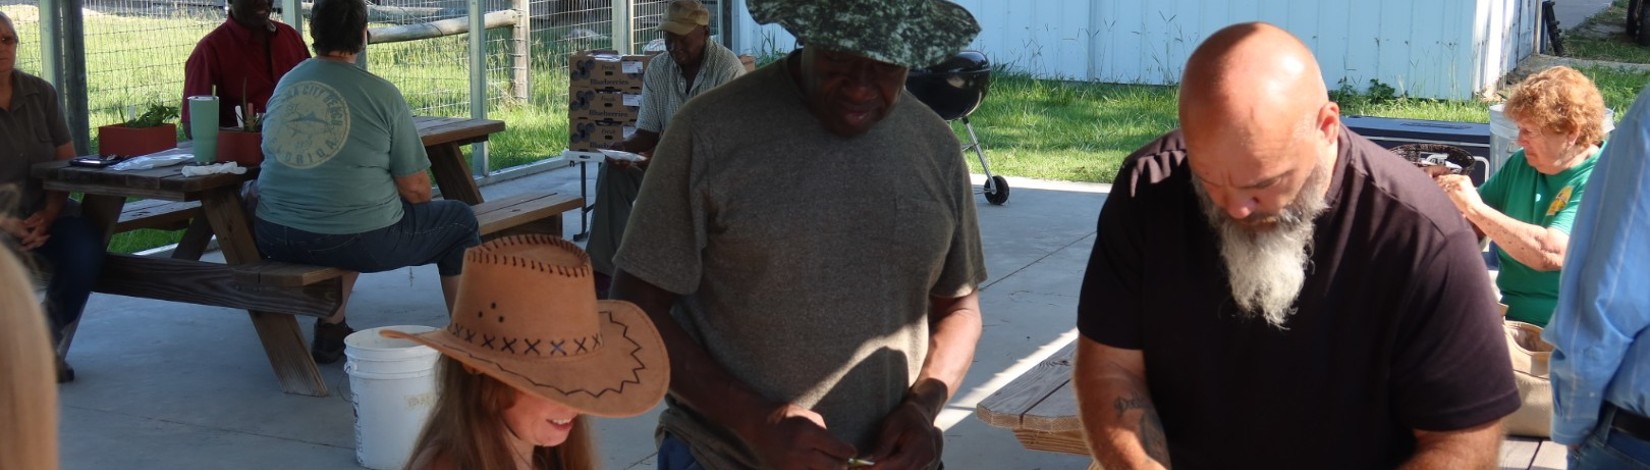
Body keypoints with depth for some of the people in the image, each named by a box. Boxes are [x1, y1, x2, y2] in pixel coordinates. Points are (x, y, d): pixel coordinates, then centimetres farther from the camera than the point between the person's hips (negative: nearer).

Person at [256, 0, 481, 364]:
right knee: (460, 220, 16)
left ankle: (330, 331, 36)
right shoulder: (382, 94, -9)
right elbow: (414, 188, -7)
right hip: (359, 241, -6)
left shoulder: (285, 85, 7)